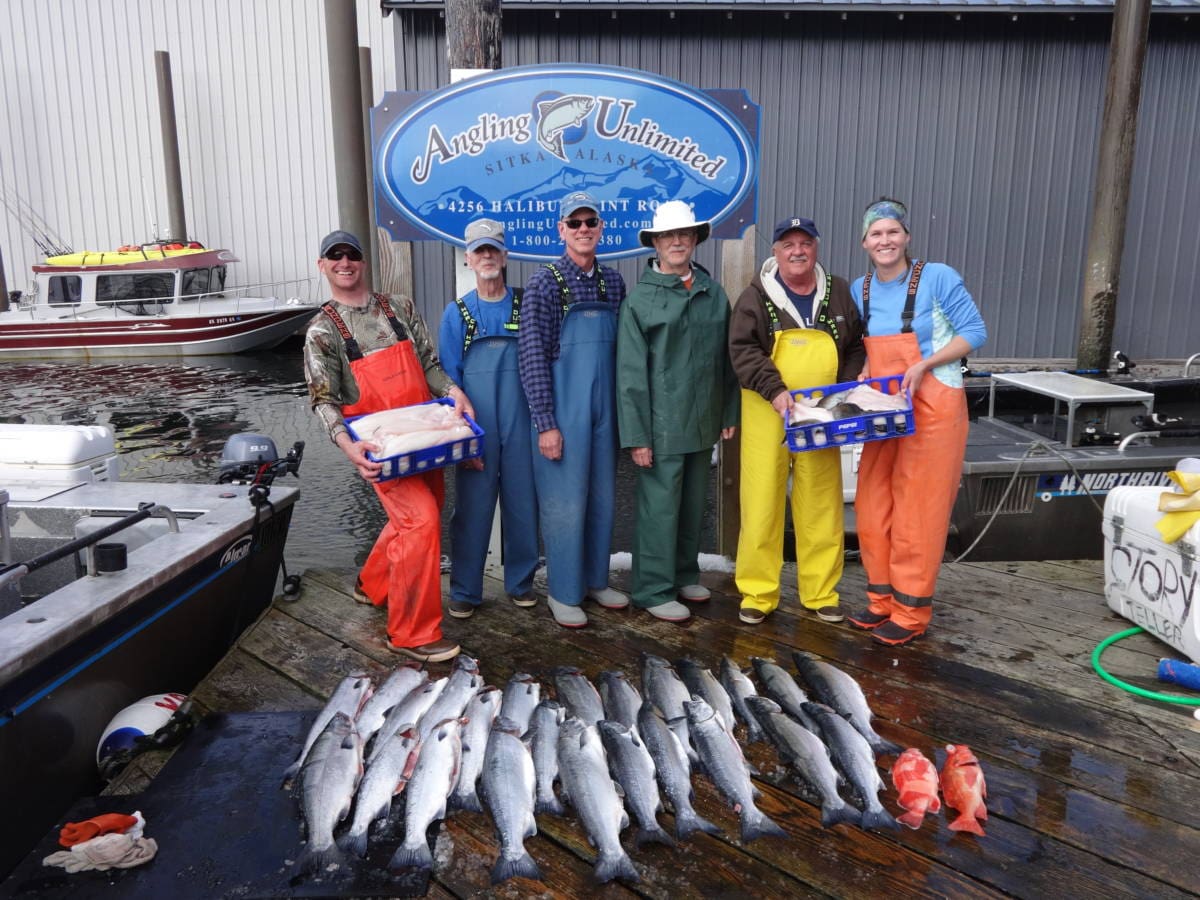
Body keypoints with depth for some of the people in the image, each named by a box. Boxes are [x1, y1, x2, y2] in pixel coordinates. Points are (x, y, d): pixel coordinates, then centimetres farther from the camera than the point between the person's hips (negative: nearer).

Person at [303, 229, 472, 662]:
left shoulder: (401, 309, 9)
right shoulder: (322, 330, -2)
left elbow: (429, 363, 8)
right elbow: (324, 400, -8)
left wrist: (453, 391, -13)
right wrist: (347, 445, -26)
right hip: (380, 444, -5)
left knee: (412, 517, 17)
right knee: (420, 520, -18)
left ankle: (374, 585, 44)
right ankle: (412, 633, -6)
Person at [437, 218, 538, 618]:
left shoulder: (527, 305, 6)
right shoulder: (457, 312, 5)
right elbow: (449, 376, 3)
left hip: (521, 424, 1)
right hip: (477, 424, 0)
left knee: (523, 503, 7)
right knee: (472, 506, 3)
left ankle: (520, 582, 24)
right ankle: (465, 590, 17)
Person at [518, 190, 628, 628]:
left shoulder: (613, 281, 9)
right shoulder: (544, 283, -6)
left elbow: (624, 347, 13)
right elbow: (533, 356, -10)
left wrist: (625, 409, 9)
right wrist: (546, 423, -13)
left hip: (605, 409, 5)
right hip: (563, 410, -5)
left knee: (602, 497, 13)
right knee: (565, 501, 1)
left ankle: (595, 579, 29)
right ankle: (563, 592, 15)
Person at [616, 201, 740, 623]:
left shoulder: (714, 293, 7)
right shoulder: (640, 298, -6)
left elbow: (726, 359, 11)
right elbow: (631, 372, -9)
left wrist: (729, 414, 9)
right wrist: (637, 435, -12)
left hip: (703, 422, 5)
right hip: (662, 425, -5)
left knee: (694, 504, 16)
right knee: (659, 507, 1)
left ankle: (684, 574, 33)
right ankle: (654, 590, 14)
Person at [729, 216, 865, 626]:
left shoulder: (840, 293, 9)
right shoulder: (757, 295, 0)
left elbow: (856, 349, 14)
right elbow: (742, 349, -8)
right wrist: (775, 390, -19)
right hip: (768, 413, -2)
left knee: (821, 505, 7)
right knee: (761, 502, -1)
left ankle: (821, 592, 21)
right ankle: (757, 593, 11)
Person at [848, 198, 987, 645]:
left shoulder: (937, 277, -10)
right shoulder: (860, 290, 6)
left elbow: (975, 332, -9)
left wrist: (923, 365, -20)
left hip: (932, 409, -5)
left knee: (919, 510, 0)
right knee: (873, 506, 8)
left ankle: (912, 611, 12)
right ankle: (882, 598, 24)